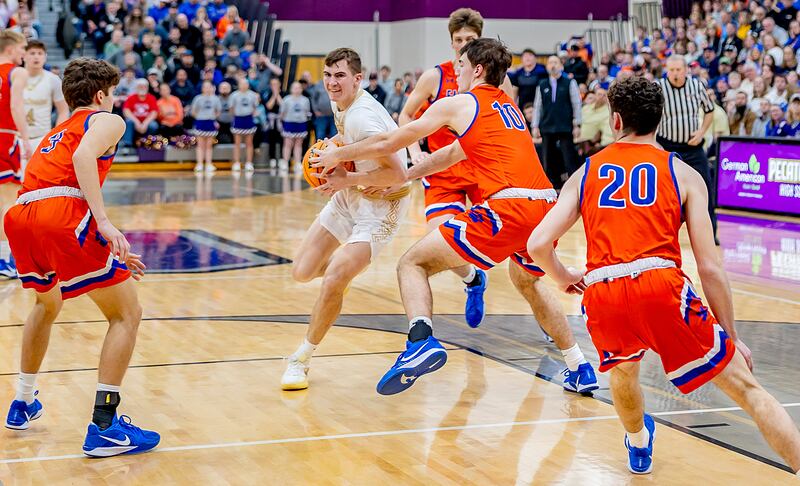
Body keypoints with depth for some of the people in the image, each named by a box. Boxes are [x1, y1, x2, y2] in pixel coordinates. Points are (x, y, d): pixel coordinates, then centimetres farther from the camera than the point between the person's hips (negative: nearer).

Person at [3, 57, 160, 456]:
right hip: (62, 215, -8)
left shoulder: (57, 133, 36)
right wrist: (104, 222, -17)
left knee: (47, 305, 35)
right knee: (126, 314, 2)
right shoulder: (107, 120, 14)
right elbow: (83, 156, -9)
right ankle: (103, 427, -7)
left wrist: (111, 252, 43)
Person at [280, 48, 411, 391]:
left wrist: (345, 179, -24)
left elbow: (397, 174, -30)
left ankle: (301, 360, -2)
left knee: (333, 281, -20)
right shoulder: (340, 104, -1)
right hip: (350, 195, 9)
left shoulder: (363, 118, -28)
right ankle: (343, 267, 41)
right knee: (302, 272, 6)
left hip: (382, 204, -9)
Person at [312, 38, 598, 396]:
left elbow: (388, 143, 11)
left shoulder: (458, 104, 7)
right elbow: (451, 155, 37)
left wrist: (337, 155, 26)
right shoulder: (508, 106, 28)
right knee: (528, 281, 35)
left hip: (506, 208, -7)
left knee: (413, 263, 0)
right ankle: (580, 369, 34)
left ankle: (421, 340, -26)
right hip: (545, 207, 7)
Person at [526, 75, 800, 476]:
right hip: (661, 286, -3)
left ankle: (639, 447, 57)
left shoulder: (586, 173, 20)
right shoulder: (683, 174, 14)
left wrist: (563, 278, 31)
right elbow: (710, 268, 8)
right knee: (745, 387, 5)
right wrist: (732, 337, 16)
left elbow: (538, 245, 9)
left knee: (623, 368, 36)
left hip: (600, 294, 3)